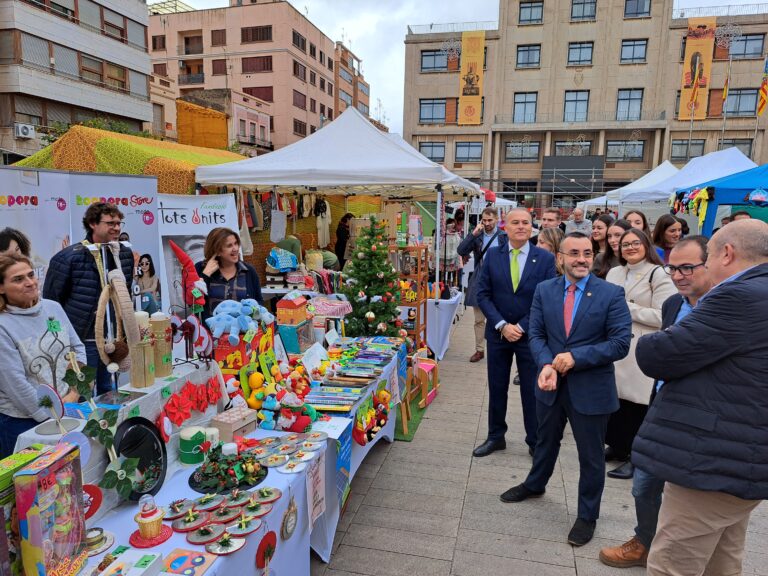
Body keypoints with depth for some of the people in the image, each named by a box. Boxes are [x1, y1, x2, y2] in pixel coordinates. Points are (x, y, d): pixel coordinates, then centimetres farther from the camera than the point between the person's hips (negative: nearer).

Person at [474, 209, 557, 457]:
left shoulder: (545, 258, -5)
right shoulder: (492, 255, -1)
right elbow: (483, 294, -2)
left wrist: (522, 327, -13)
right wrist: (502, 325, -12)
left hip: (530, 334, -1)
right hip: (498, 332, 2)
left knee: (532, 390, 7)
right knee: (497, 388, 12)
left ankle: (535, 442, 24)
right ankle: (495, 437, 29)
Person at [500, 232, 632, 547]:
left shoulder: (611, 294, -12)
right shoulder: (544, 290, -2)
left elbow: (620, 343, -16)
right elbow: (536, 334, -3)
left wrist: (576, 357, -23)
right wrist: (546, 365, -22)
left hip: (591, 389, -3)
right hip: (552, 384, 4)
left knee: (591, 456, 13)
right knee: (546, 441, 25)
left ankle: (587, 515, 34)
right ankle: (534, 485, 52)